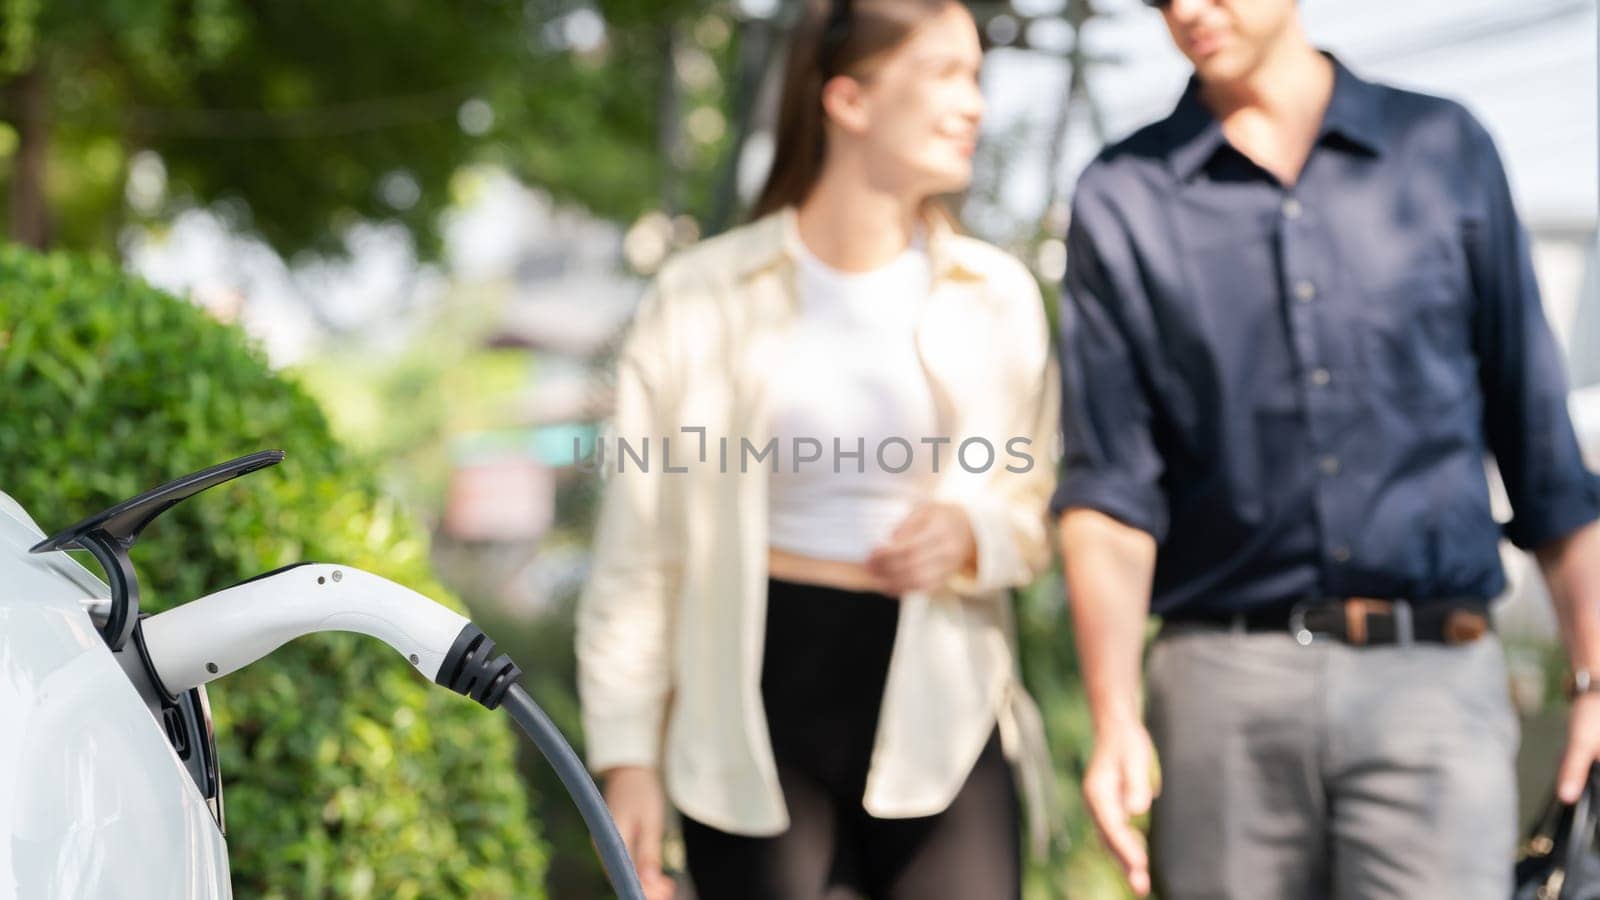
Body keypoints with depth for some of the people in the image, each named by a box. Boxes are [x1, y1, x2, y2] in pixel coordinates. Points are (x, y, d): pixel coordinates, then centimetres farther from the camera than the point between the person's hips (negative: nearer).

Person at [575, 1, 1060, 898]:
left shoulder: (996, 296, 8)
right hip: (757, 718, -1)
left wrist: (978, 533, -8)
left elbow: (1044, 502, 16)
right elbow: (639, 548, 3)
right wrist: (627, 754, -1)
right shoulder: (704, 296, 1)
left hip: (939, 708, 2)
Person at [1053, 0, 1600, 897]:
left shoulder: (1447, 150, 10)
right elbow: (1110, 486, 1)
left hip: (1433, 682, 0)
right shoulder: (1123, 199, 7)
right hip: (1226, 688, 0)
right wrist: (1115, 719, -11)